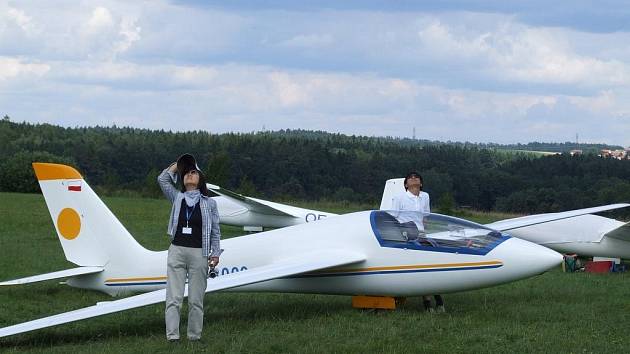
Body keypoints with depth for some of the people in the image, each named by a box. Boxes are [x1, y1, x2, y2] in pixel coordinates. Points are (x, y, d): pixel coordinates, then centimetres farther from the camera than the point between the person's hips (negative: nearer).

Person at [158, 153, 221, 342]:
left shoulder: (209, 203, 7)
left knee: (196, 300, 2)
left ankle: (194, 337, 8)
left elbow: (215, 230, 8)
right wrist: (178, 164, 12)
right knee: (173, 298, -5)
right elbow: (162, 179, 4)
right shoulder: (177, 198, 12)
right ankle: (172, 336, -6)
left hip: (198, 253, -1)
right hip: (176, 250, 1)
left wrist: (215, 253, 1)